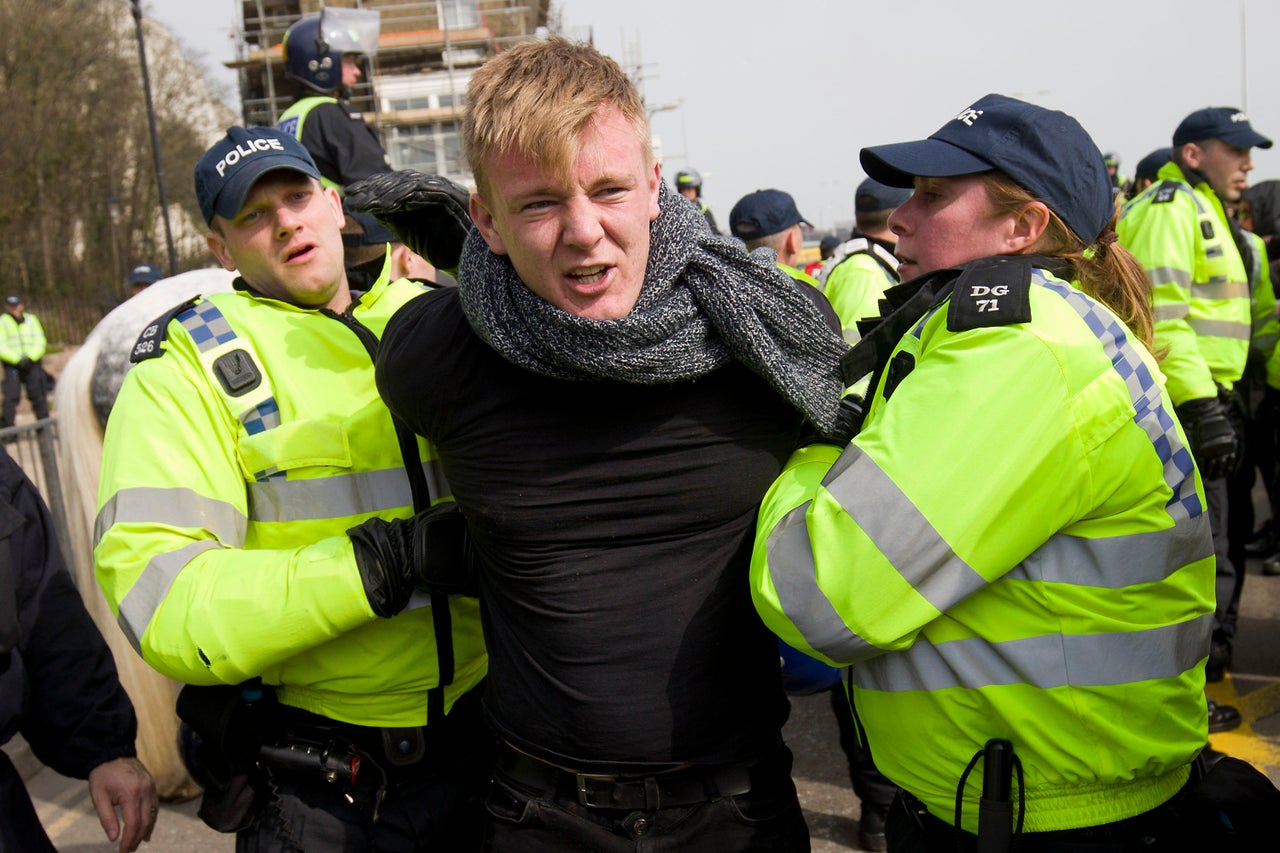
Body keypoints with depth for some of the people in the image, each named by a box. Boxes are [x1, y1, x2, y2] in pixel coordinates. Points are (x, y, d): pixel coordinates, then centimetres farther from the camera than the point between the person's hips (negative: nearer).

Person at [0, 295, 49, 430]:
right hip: (12, 365, -2)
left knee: (38, 397, 5)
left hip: (32, 364, 2)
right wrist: (18, 359, -18)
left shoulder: (31, 319, 7)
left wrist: (30, 358, -13)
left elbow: (40, 342, 3)